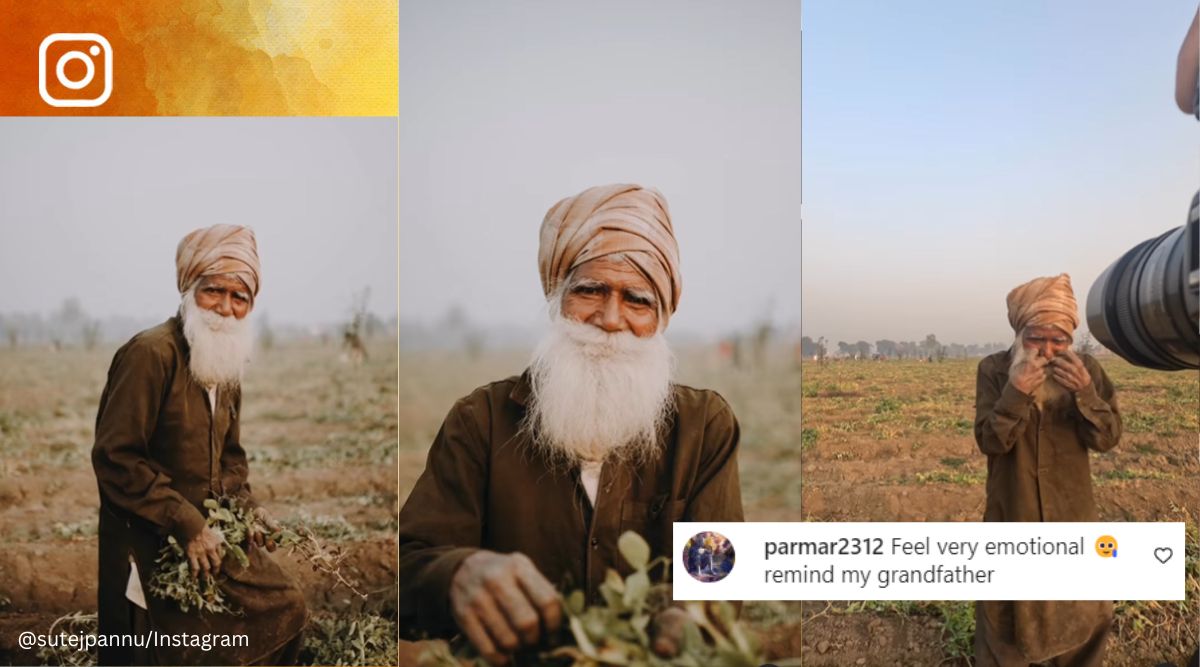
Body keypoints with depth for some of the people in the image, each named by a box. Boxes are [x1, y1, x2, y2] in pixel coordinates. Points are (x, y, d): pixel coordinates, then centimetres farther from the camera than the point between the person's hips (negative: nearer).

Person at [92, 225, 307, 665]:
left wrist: (247, 509, 3)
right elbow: (114, 459, -20)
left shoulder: (229, 365, 10)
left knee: (285, 608, 8)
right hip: (149, 546, -8)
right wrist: (185, 524, -20)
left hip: (207, 534, 8)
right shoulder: (151, 352, -17)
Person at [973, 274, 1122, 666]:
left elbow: (1108, 439, -10)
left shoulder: (1087, 369, -6)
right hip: (1013, 514, -2)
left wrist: (1085, 392, -27)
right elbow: (989, 441, -16)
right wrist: (1016, 393, -32)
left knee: (1085, 609, 15)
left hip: (1072, 514, 2)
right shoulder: (994, 370, -11)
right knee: (1006, 609, 11)